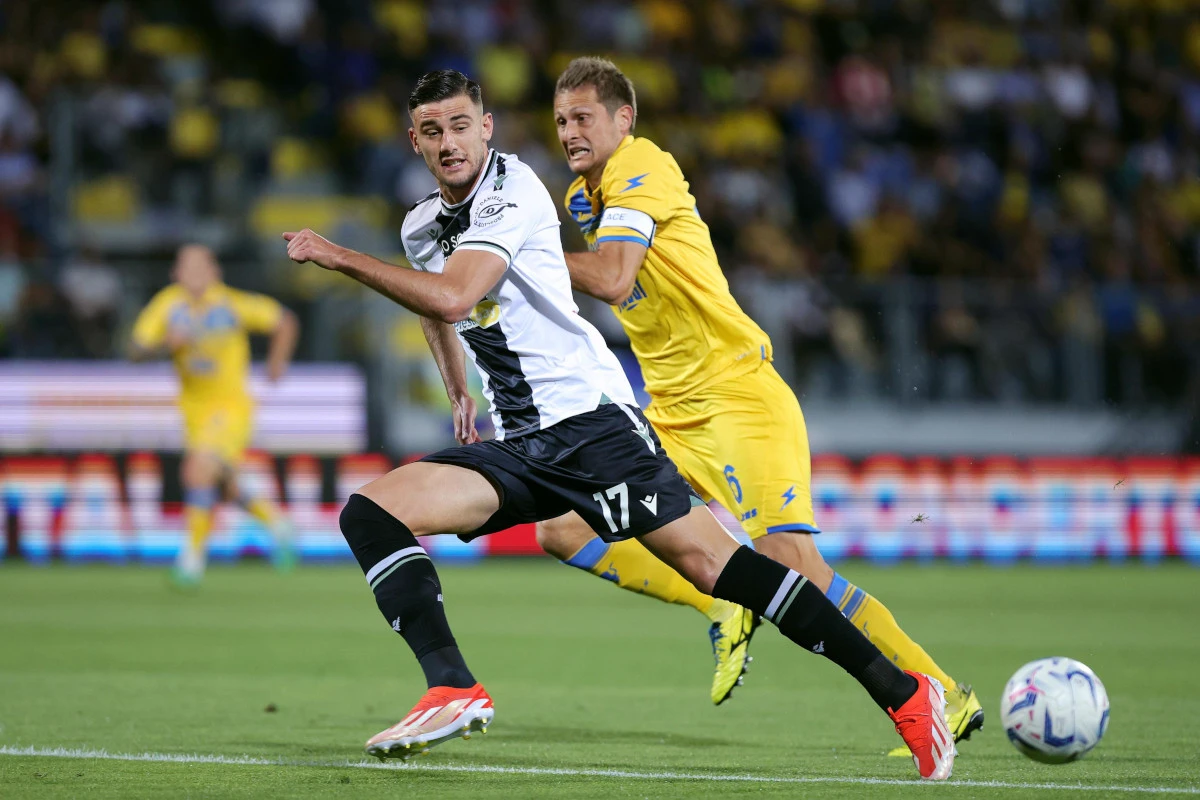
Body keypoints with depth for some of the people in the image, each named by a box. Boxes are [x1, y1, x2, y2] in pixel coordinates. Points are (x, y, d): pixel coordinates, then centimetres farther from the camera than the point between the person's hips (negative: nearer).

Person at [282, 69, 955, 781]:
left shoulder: (512, 188, -8)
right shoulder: (422, 227, 15)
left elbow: (450, 297, -22)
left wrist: (340, 257, -15)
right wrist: (460, 396, 36)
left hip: (591, 418, -7)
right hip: (518, 449, 7)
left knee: (708, 561, -18)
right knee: (369, 513, -12)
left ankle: (903, 693, -15)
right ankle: (454, 691, -22)